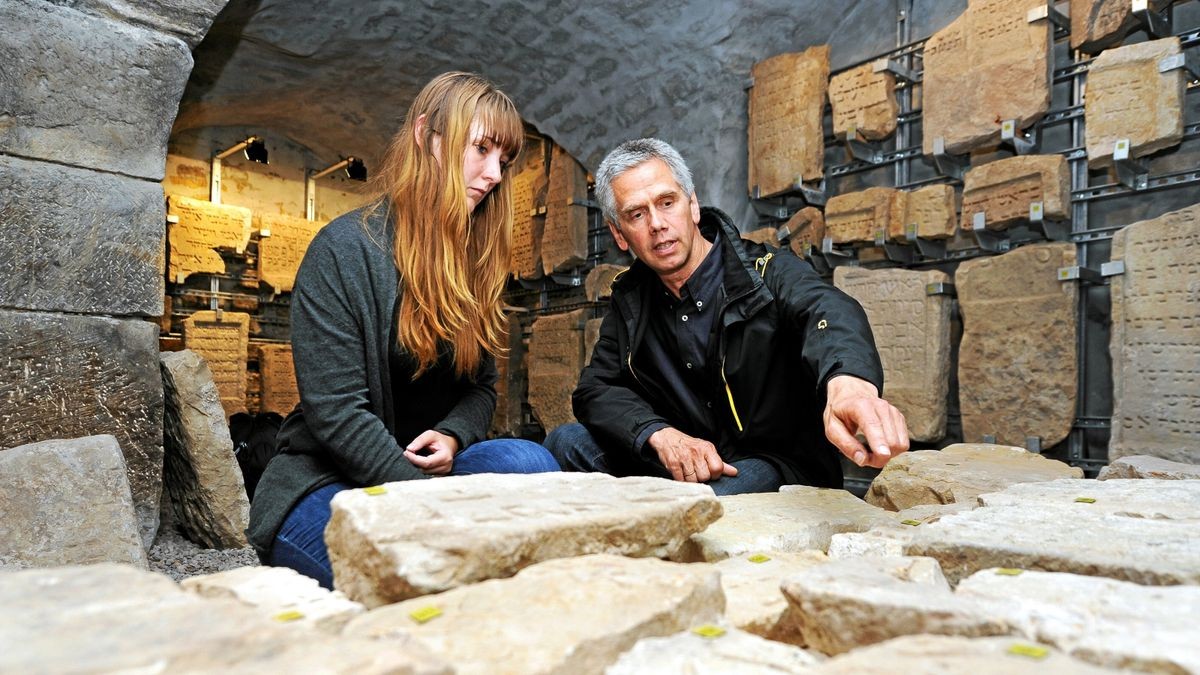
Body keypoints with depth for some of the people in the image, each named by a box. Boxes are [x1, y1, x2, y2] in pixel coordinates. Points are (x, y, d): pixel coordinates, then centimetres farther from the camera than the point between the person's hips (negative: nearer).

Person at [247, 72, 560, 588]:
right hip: (325, 482, -5)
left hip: (429, 469, 6)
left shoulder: (477, 261, 8)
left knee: (528, 462, -26)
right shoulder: (345, 249, -12)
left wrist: (453, 435, -12)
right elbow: (336, 411, -18)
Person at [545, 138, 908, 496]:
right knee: (568, 441, -13)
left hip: (777, 465, -4)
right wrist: (660, 435, -22)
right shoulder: (630, 299, 5)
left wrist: (849, 379, -59)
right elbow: (595, 388, 0)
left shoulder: (768, 272, -11)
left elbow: (823, 307, -33)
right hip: (684, 465, 5)